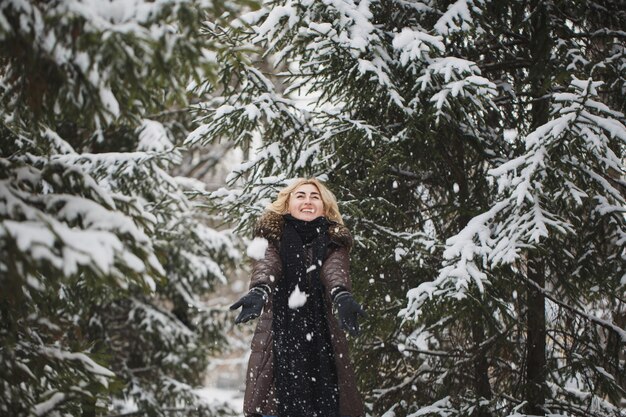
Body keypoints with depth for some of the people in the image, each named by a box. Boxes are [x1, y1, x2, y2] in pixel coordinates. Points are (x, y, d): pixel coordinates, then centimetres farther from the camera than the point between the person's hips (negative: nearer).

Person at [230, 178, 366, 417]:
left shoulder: (333, 240, 10)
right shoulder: (273, 234, 6)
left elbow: (335, 269, -11)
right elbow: (266, 264, -14)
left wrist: (342, 296, -35)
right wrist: (259, 292, -37)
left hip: (321, 340, 2)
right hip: (278, 338, -2)